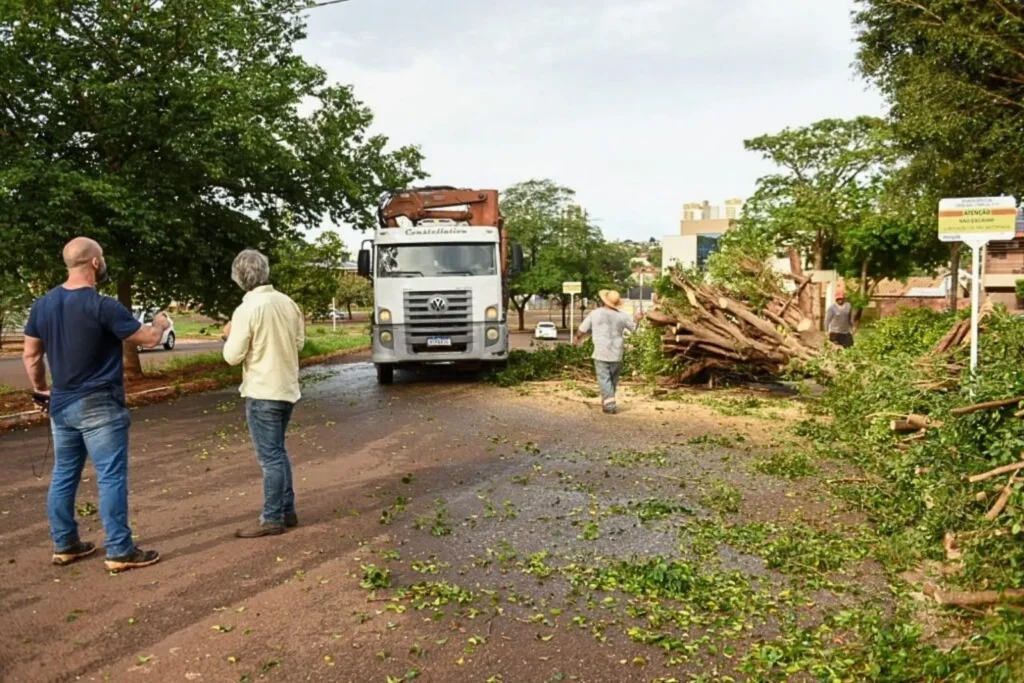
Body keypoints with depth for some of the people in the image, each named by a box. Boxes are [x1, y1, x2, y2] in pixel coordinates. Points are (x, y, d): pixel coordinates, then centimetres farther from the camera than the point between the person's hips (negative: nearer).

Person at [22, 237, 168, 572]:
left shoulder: (43, 304, 4)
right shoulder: (102, 306, -19)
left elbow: (30, 354, 11)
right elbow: (148, 338, -13)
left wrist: (41, 390, 22)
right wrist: (160, 323, 9)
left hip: (61, 404, 7)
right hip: (98, 406, -7)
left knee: (64, 475, 15)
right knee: (111, 477, -1)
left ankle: (64, 545, 25)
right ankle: (119, 551, 3)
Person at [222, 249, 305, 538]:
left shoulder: (247, 310, -16)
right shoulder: (288, 302, 3)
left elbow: (233, 356, -13)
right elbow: (299, 342, 12)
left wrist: (229, 335, 5)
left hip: (263, 392, -7)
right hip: (287, 388, 7)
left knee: (269, 457, 1)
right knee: (278, 452, 19)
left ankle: (272, 519, 9)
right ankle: (287, 510, 24)